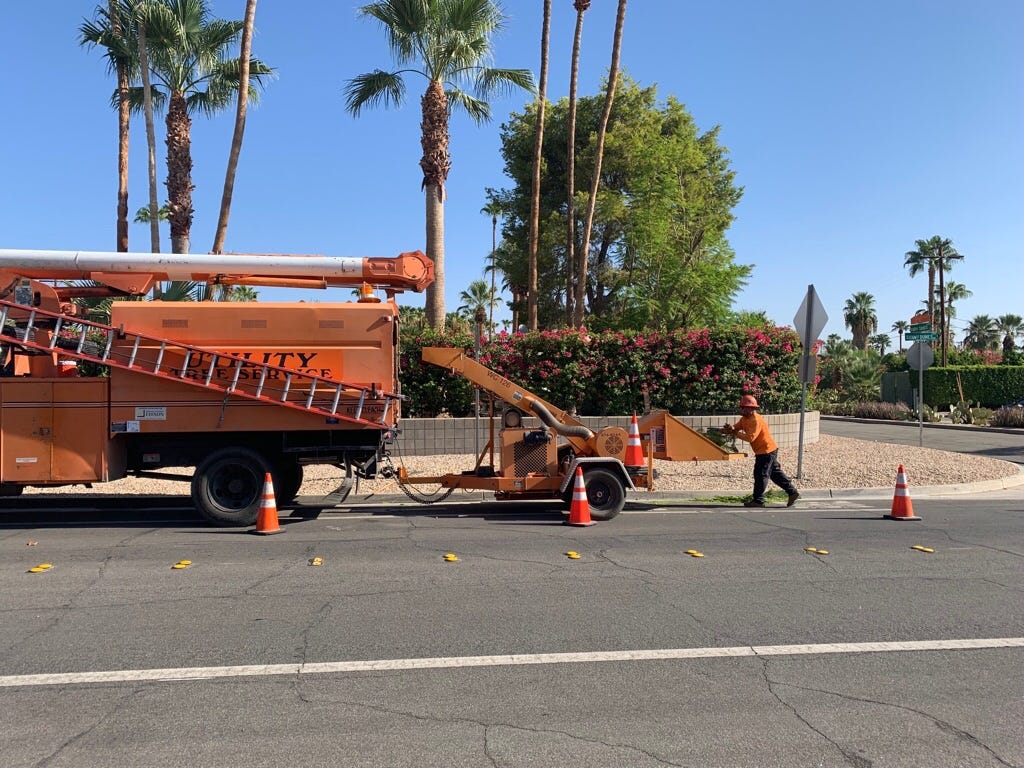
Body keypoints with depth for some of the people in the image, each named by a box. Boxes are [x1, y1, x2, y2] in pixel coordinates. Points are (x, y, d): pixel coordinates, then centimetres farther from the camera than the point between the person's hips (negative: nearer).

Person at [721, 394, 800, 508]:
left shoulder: (756, 420, -22)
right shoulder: (744, 419, 9)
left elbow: (750, 437, -29)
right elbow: (736, 427, 9)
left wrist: (735, 433, -26)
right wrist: (730, 428, -15)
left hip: (766, 451, -10)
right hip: (769, 450, 10)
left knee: (760, 475, -4)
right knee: (776, 473, 14)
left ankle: (758, 500, 3)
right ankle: (792, 492, 19)